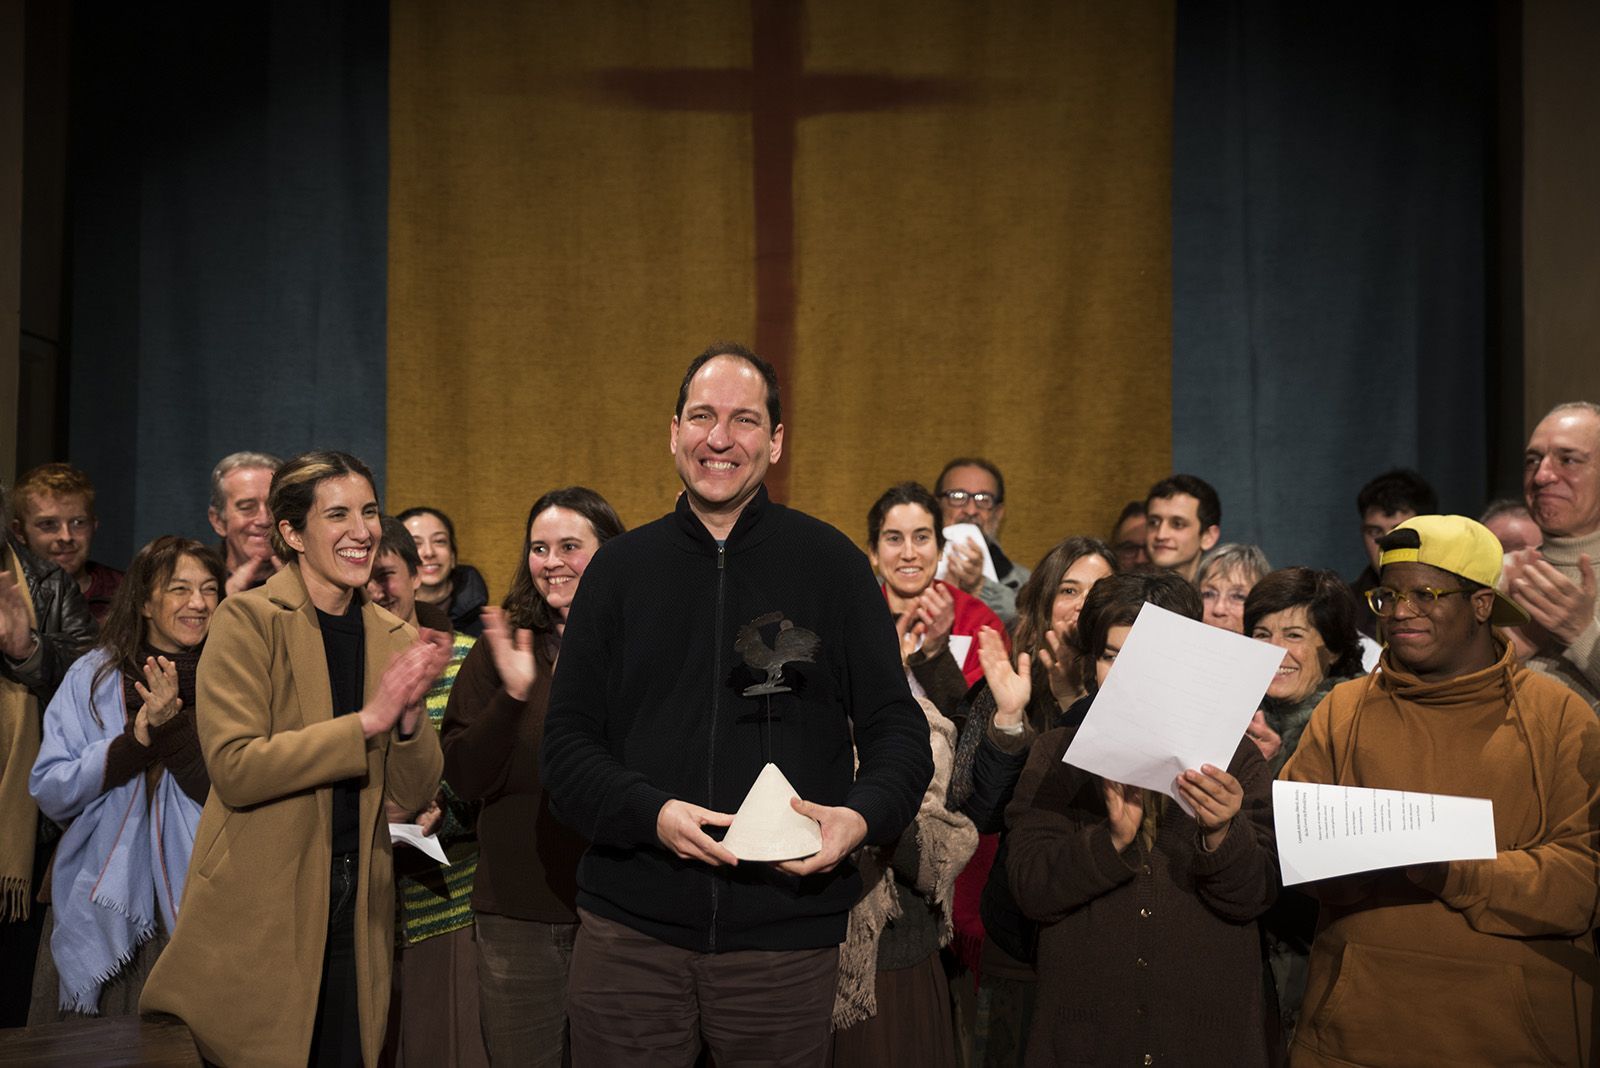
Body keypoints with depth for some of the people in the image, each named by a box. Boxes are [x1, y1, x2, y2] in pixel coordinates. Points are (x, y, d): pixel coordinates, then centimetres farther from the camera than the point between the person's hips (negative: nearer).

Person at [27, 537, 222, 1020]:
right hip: (104, 916, 1)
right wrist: (138, 738, -15)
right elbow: (49, 792, -3)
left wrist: (173, 726, -19)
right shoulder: (92, 677, 3)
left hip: (193, 910, 0)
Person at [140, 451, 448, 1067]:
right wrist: (368, 720, -21)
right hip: (260, 912, -5)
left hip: (355, 910, 5)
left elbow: (413, 795, 5)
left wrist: (410, 711, -14)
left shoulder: (391, 637, 7)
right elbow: (234, 768, -18)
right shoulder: (249, 619, -7)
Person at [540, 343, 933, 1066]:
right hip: (630, 930, 1)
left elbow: (898, 730, 3)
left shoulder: (831, 565, 3)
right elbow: (566, 743, 4)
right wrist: (651, 813, -14)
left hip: (786, 934, -1)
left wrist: (862, 816, -18)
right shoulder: (621, 567, 7)